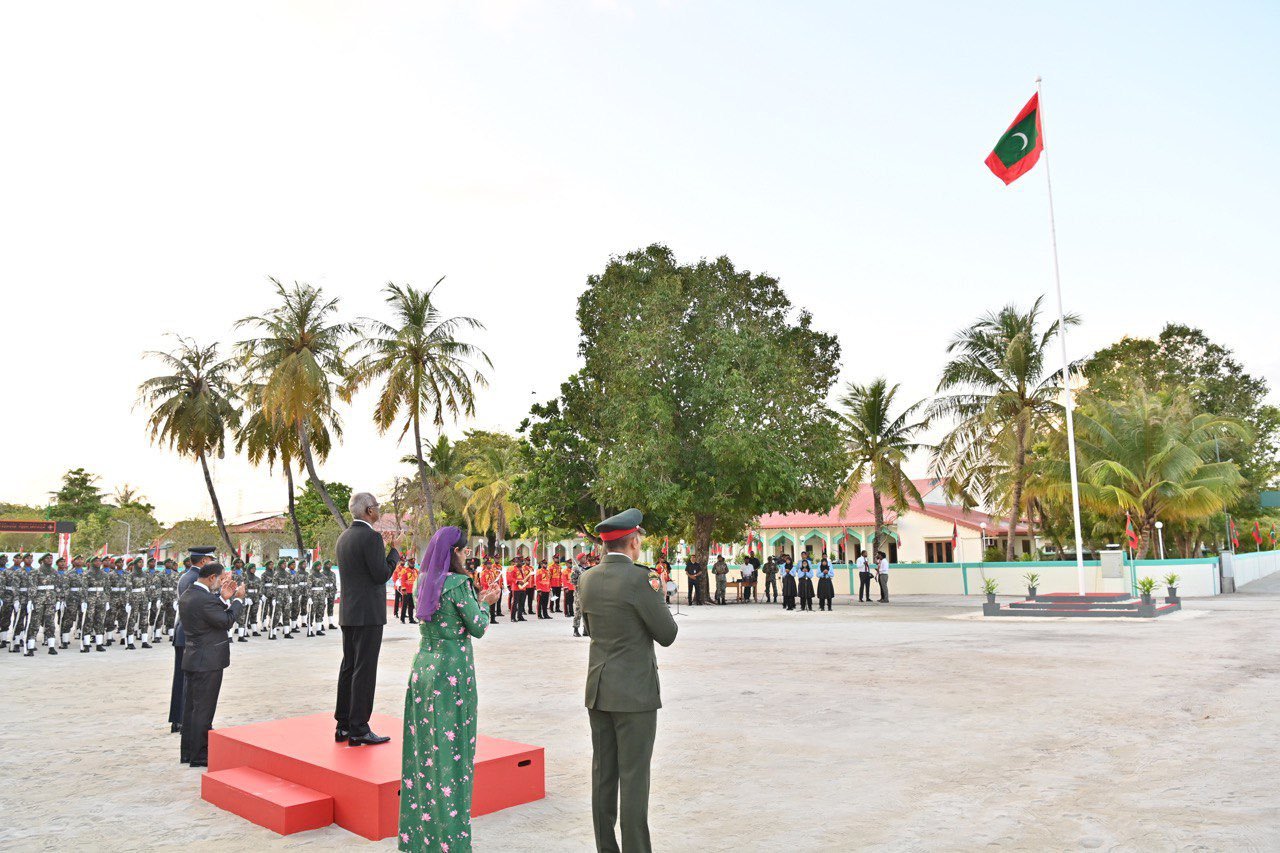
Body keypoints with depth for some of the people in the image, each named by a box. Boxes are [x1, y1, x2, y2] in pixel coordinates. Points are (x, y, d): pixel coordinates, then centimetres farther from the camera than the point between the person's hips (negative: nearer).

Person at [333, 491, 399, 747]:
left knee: (348, 668, 13)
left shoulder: (344, 537, 12)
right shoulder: (371, 536, -15)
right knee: (364, 670, -5)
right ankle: (358, 730, -3)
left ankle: (343, 725, 20)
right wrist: (394, 552, -1)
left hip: (348, 613, 9)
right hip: (368, 613, -9)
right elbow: (382, 575, -16)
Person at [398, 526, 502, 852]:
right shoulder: (458, 583, -16)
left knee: (424, 744, 14)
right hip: (453, 669, -7)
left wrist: (477, 598, 18)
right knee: (451, 747, 1)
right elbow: (478, 628, -10)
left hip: (423, 667, 7)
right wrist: (485, 602, 6)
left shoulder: (422, 581, 6)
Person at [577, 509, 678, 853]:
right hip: (635, 692, -7)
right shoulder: (638, 580, -17)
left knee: (603, 773, 13)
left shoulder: (587, 580, 3)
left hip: (598, 690, 7)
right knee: (633, 777, 0)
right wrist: (656, 594, 7)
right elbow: (667, 634, -9)